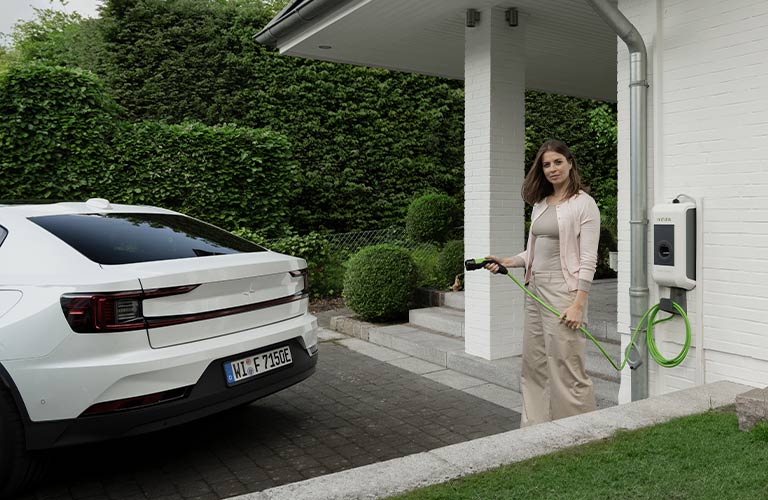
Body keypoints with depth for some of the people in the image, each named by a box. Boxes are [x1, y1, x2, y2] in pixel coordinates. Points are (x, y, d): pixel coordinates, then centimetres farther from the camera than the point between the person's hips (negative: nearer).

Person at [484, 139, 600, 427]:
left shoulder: (584, 203, -6)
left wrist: (578, 304, -18)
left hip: (564, 291, -8)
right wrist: (506, 262, 3)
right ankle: (535, 428, 22)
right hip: (535, 290, 8)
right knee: (533, 365, 11)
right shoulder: (540, 203, 15)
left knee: (566, 367, -5)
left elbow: (588, 259, -12)